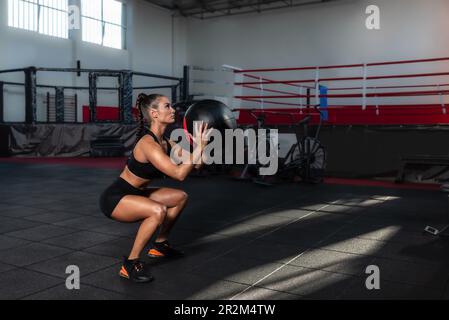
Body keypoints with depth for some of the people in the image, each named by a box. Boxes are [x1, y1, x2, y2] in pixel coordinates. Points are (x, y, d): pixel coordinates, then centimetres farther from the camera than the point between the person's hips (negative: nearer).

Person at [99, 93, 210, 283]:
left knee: (181, 197, 14)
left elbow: (196, 164, 3)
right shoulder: (148, 143, -26)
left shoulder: (165, 141, 2)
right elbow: (179, 174, -34)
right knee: (158, 211, -34)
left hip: (133, 194, 10)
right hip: (114, 198, -9)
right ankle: (131, 263, -15)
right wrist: (197, 145, -30)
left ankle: (160, 245, 28)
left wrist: (203, 141, -8)